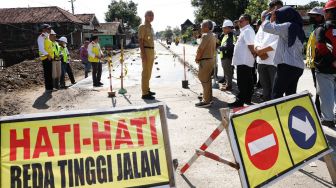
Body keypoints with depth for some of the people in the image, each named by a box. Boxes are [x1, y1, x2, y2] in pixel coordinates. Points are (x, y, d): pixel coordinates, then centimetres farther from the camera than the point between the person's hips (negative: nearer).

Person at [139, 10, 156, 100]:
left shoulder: (151, 27, 19)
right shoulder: (142, 27, -8)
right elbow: (140, 41, -15)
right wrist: (143, 54, -23)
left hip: (151, 50, 9)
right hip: (146, 50, -9)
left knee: (149, 72, 14)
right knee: (146, 72, -9)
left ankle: (147, 89, 24)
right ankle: (145, 93, -8)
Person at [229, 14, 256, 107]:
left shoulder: (247, 31, -15)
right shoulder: (245, 30, 18)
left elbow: (250, 45, -22)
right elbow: (250, 46, 22)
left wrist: (254, 54, -10)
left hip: (243, 61, -11)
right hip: (245, 60, 11)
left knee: (242, 83, -6)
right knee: (248, 82, 14)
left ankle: (240, 101, -2)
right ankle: (247, 99, 23)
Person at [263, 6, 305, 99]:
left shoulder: (288, 26, -8)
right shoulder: (297, 28, 18)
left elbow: (266, 27, -11)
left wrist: (269, 17, 7)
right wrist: (274, 20, 24)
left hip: (287, 66, -9)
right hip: (297, 67, 9)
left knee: (276, 94, -6)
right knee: (291, 95, 11)